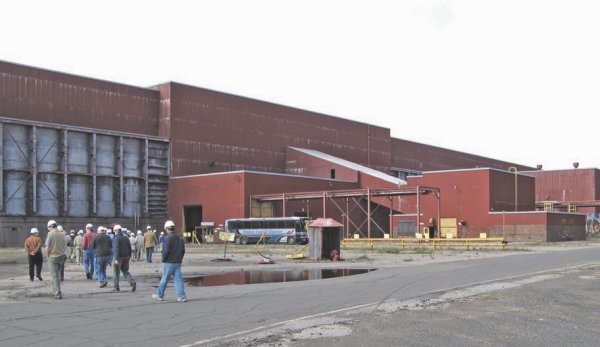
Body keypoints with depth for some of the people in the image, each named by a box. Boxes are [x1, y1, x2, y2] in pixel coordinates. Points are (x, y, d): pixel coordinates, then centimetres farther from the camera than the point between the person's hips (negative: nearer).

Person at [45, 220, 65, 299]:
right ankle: (55, 291, 28)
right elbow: (64, 246, 7)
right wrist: (61, 254, 15)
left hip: (53, 257, -5)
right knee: (56, 274, 20)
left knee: (54, 276, -1)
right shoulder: (62, 234, 4)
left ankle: (58, 294, -6)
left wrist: (47, 256, -1)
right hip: (61, 256, 5)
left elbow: (47, 247, -13)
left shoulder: (50, 234, -11)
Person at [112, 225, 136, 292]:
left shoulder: (116, 239, -12)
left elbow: (116, 249, -21)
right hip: (126, 257, 6)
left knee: (116, 272, 8)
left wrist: (116, 259, -24)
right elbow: (129, 247, 10)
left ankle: (116, 287, 15)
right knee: (126, 272, 11)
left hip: (119, 257, -5)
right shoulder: (126, 238, 8)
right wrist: (129, 256, 19)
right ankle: (132, 282, -13)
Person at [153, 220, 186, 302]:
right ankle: (182, 296, -2)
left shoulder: (168, 238, -13)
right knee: (178, 279, 4)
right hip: (178, 262, 6)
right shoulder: (179, 238, 10)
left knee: (164, 279, 5)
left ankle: (160, 295, 17)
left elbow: (166, 250, -18)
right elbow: (183, 250, 13)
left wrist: (163, 259, -4)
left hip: (169, 262, -6)